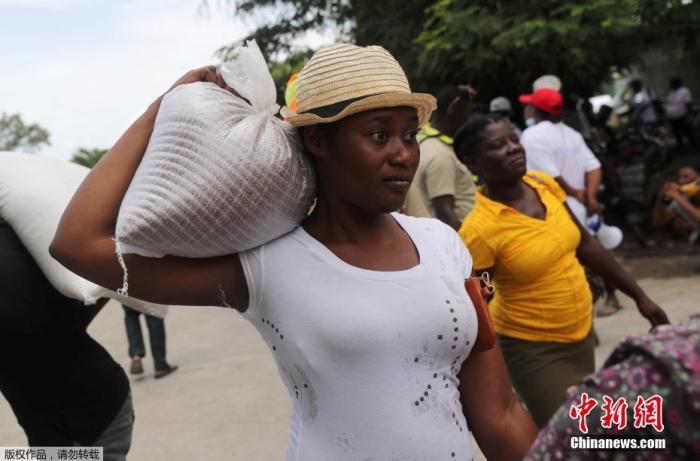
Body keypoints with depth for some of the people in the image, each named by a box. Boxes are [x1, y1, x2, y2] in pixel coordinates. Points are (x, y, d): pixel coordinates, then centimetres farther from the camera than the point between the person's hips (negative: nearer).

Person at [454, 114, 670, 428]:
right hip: (533, 348, -7)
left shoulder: (543, 184, -5)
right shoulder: (480, 230, -25)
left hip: (579, 334, 7)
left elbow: (585, 244, 7)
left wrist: (639, 296, 11)